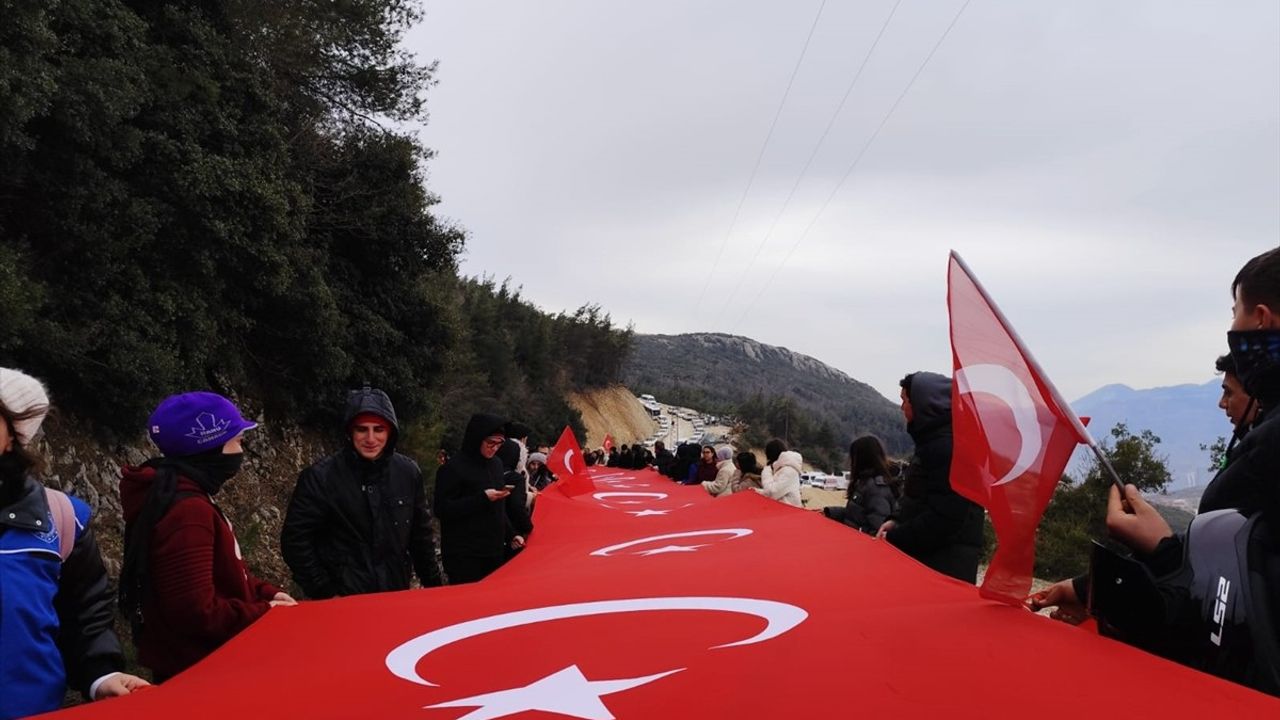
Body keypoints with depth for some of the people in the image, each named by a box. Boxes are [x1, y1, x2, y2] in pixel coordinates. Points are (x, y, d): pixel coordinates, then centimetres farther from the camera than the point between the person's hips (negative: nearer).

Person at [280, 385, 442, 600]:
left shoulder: (408, 473, 0)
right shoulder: (320, 477, -12)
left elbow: (421, 535, 10)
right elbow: (295, 540, -8)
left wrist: (433, 585, 12)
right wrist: (324, 593, -10)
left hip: (397, 597, 4)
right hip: (342, 601, -4)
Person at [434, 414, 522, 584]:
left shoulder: (496, 464, 12)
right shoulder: (454, 468, -10)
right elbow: (442, 510, -16)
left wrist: (510, 535, 14)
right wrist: (483, 498, -21)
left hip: (494, 551, 7)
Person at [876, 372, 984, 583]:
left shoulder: (946, 446, -17)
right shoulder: (936, 440, 17)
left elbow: (945, 515, -22)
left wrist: (895, 539, -15)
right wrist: (897, 521, 8)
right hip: (932, 553, 10)